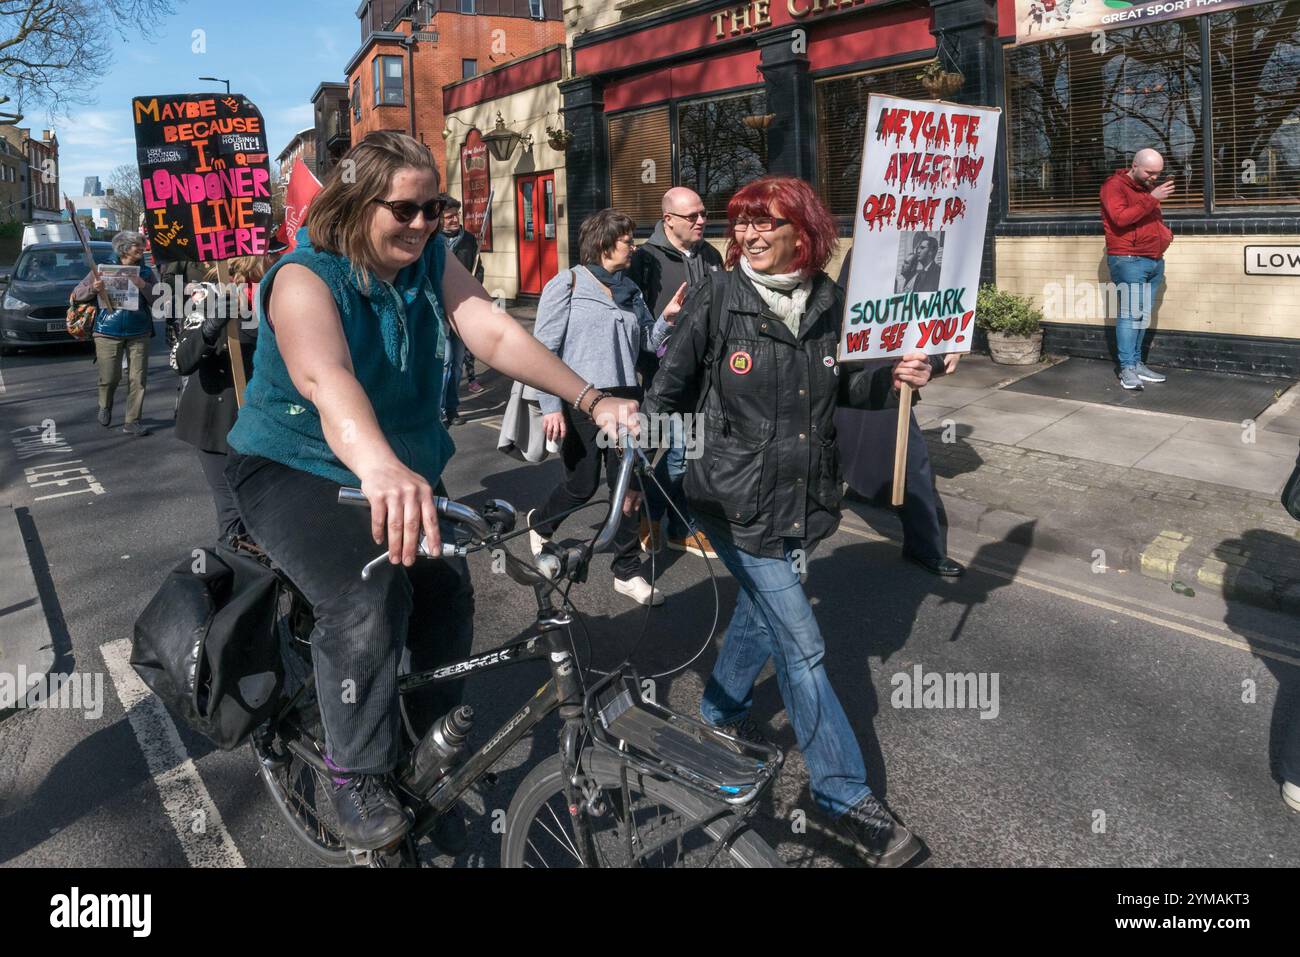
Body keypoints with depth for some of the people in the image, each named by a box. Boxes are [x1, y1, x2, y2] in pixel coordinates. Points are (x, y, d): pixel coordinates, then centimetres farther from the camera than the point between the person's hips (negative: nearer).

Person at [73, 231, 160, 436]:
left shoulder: (146, 272, 5)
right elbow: (77, 294, 4)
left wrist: (143, 286, -17)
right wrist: (93, 289, -16)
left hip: (139, 333, 1)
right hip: (108, 332, -1)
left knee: (138, 378, -3)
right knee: (109, 377, 2)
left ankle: (132, 421, 7)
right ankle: (105, 407, 33)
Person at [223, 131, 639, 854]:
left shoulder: (433, 263, -5)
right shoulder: (305, 278, -22)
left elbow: (497, 333, -21)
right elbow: (325, 377, -43)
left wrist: (591, 399, -37)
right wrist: (382, 469, -64)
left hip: (406, 465, 6)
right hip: (297, 469, -5)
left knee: (448, 590, -8)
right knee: (367, 594, -29)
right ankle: (359, 779, -10)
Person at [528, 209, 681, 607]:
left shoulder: (631, 290, 13)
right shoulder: (567, 285, -4)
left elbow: (648, 344, 13)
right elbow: (544, 347, -8)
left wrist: (666, 317, -6)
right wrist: (551, 406, -14)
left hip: (625, 399, 5)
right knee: (583, 485, 2)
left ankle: (628, 572, 15)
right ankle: (540, 523, 35)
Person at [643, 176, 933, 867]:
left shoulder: (828, 304, 1)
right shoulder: (715, 299, -11)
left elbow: (842, 387, 14)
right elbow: (667, 392, -5)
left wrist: (892, 377, -6)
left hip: (803, 499, 5)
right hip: (737, 501, -5)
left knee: (761, 611, 23)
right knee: (801, 648, -3)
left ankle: (721, 711, 50)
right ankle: (847, 799, 12)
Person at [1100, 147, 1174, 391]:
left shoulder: (1149, 188, 22)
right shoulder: (1114, 186, -4)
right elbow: (1120, 217, -20)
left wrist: (1166, 232, 12)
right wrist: (1151, 199, -19)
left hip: (1154, 261, 8)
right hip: (1128, 260, -8)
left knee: (1143, 314, 5)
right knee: (1129, 313, -11)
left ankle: (1136, 363, 9)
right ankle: (1127, 368, -9)